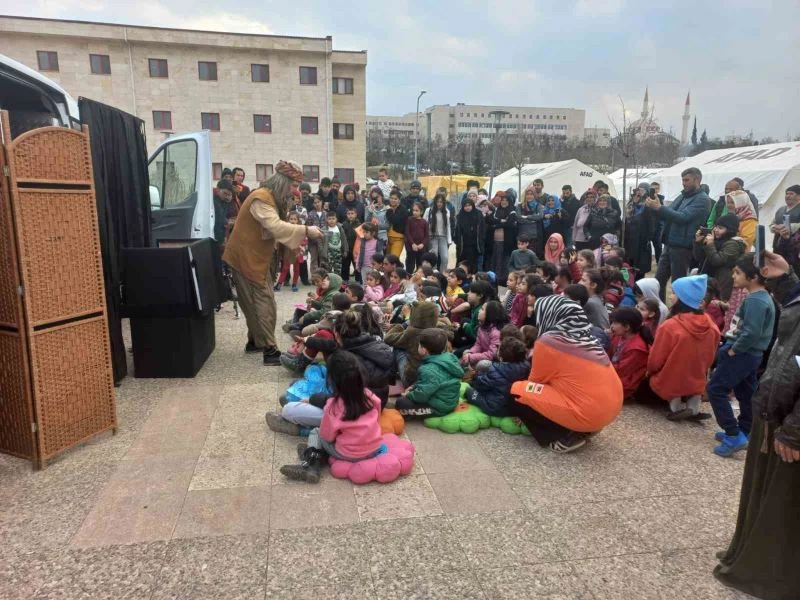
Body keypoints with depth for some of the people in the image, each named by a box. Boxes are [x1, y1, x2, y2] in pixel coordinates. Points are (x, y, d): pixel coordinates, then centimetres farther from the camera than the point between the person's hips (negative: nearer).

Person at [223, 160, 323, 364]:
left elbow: (273, 229, 9)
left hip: (257, 258, 10)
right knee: (263, 303, -9)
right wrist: (305, 230, -35)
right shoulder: (261, 199, -22)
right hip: (247, 258, -10)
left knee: (257, 303, 16)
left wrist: (300, 236, -1)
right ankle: (270, 350, -6)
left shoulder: (272, 199, 11)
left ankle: (255, 340, 29)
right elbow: (276, 227, -35)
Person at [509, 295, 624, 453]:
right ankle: (585, 428, 15)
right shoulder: (585, 336, 10)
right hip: (611, 406, 8)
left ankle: (566, 438, 1)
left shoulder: (549, 341, -11)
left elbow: (535, 381, 4)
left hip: (588, 411, -8)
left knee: (517, 395, 1)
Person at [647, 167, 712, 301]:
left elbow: (683, 217, -21)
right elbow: (668, 216, 15)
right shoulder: (681, 196, 15)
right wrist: (653, 207, -5)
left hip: (682, 247, -7)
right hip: (669, 244, 7)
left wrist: (659, 207, -23)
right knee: (659, 280, 10)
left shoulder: (702, 200, -8)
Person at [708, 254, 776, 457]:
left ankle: (734, 436, -4)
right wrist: (733, 347, 11)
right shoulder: (761, 297, 12)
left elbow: (751, 333, -28)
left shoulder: (755, 301, -22)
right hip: (750, 354, 10)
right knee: (746, 394, 17)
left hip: (742, 354, -10)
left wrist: (733, 350, -16)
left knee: (715, 389, -5)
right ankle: (744, 433, 28)